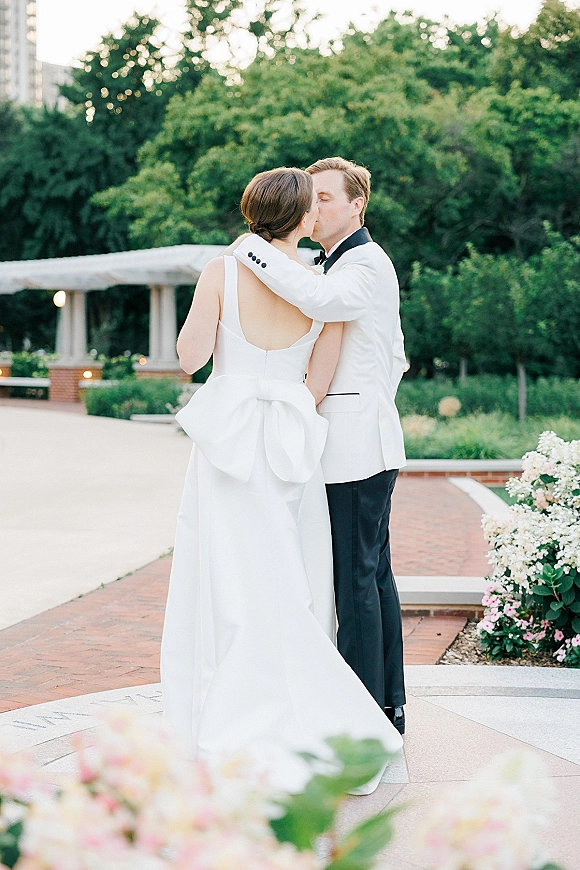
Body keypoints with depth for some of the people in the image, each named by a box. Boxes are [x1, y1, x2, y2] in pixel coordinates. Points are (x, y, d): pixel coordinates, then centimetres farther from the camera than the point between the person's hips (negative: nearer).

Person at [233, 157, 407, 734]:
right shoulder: (340, 264, 21)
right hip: (361, 446, 11)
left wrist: (252, 249, -26)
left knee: (355, 577, -8)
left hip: (356, 445, -11)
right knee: (373, 572, 13)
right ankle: (388, 705, 20)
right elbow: (395, 357, 27)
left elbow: (321, 301, -35)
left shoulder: (366, 263, -11)